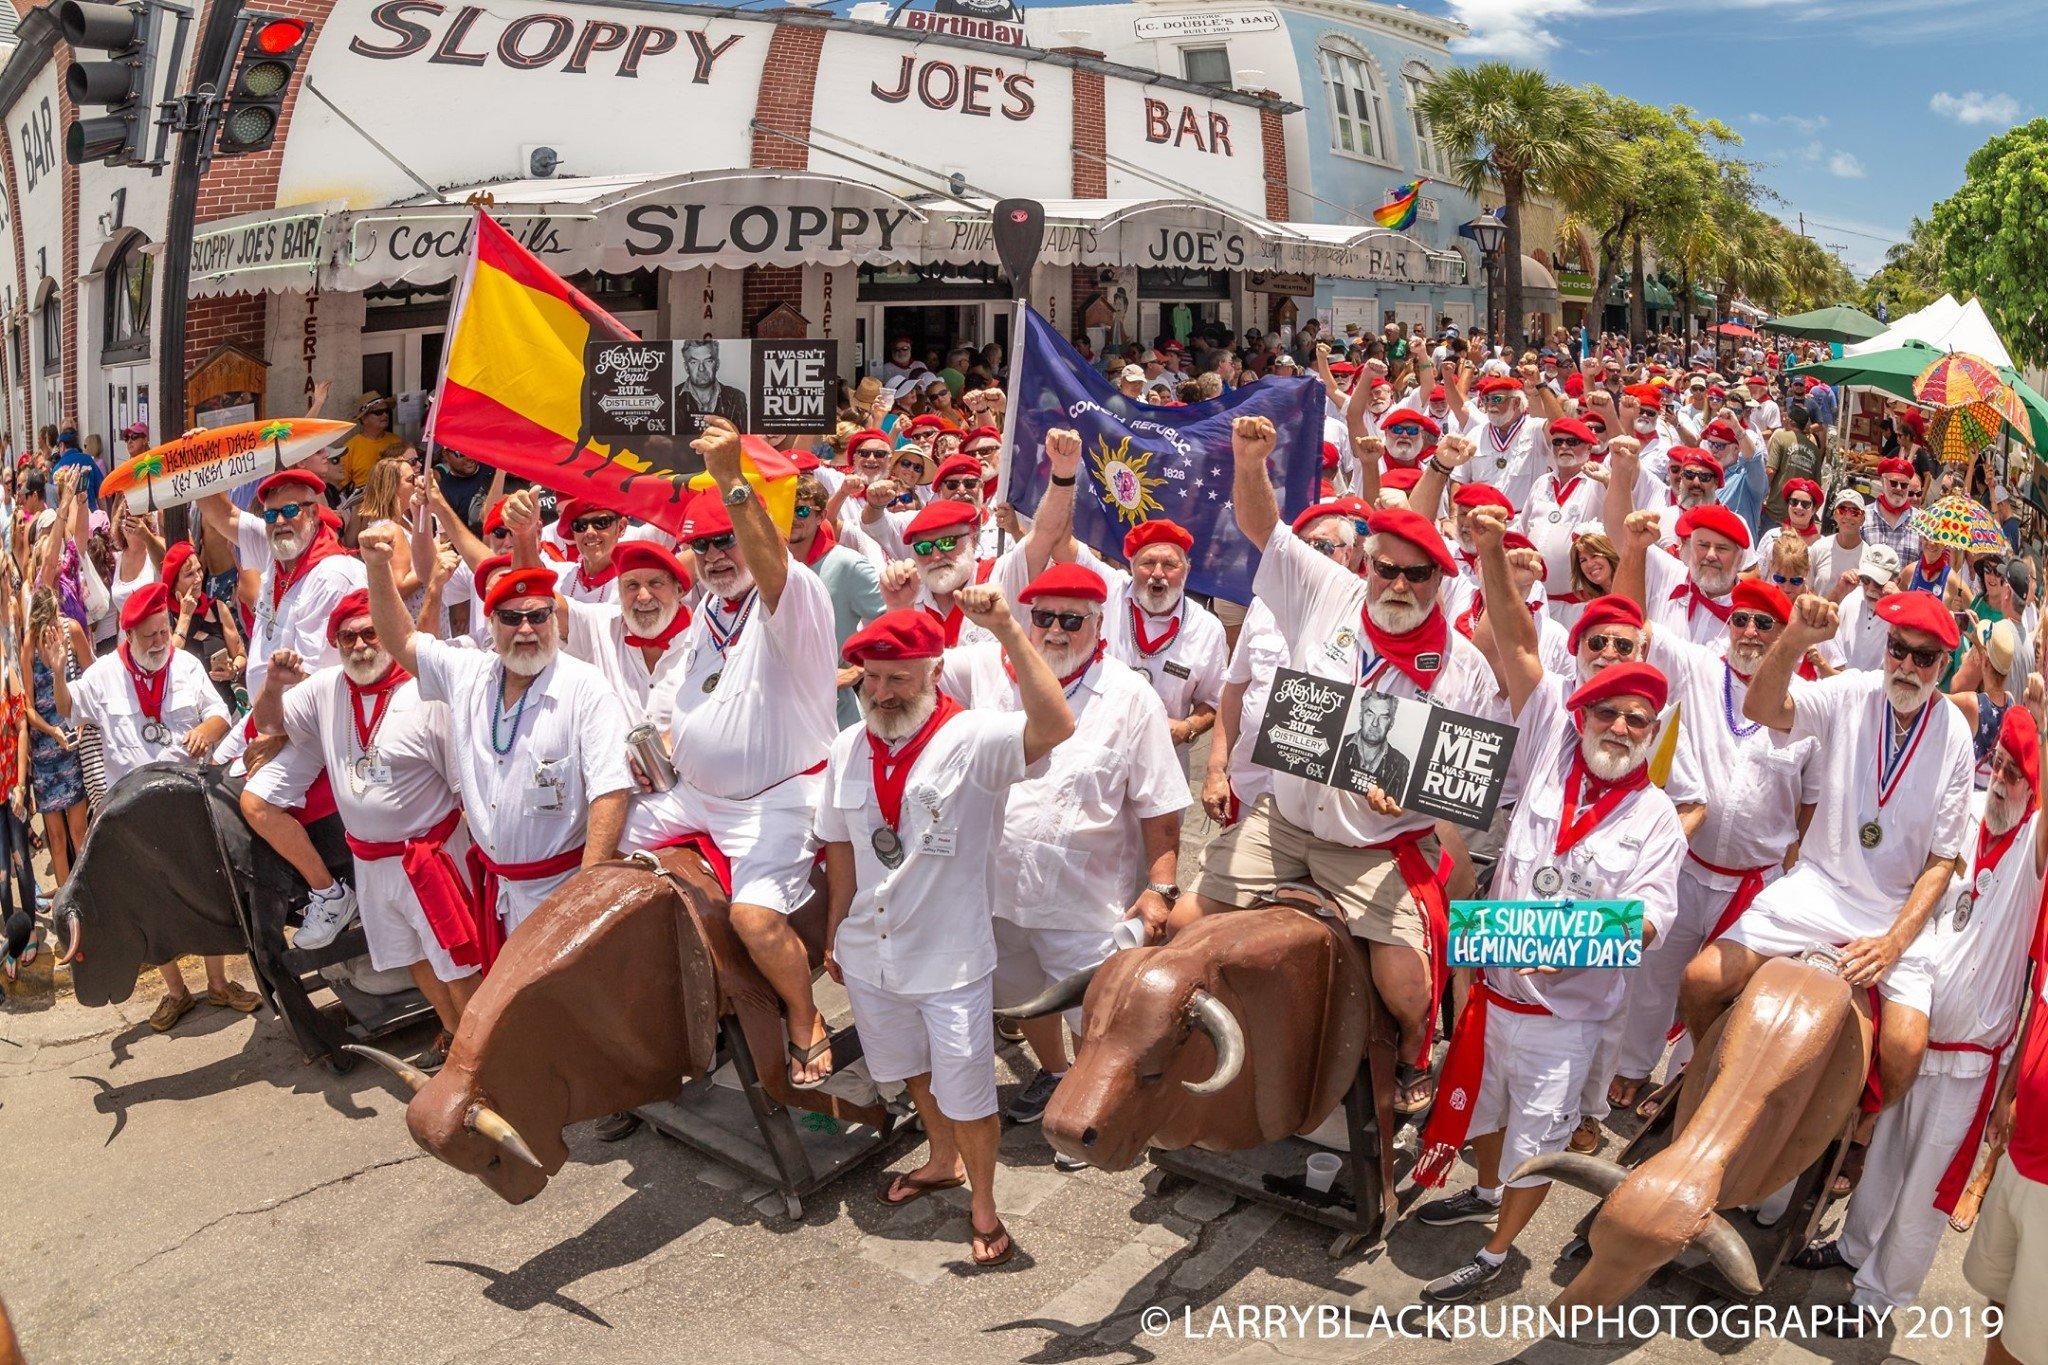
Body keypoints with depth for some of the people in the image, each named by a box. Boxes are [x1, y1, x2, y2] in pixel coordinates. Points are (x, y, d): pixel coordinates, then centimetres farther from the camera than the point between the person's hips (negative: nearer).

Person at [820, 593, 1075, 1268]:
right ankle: (943, 1161, 52)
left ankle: (983, 1204, 33)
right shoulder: (849, 748, -2)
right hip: (870, 953, 5)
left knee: (966, 1092, 8)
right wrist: (836, 932, 14)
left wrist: (1008, 630, -45)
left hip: (951, 959, -5)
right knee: (916, 1072, 26)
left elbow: (1055, 725, -39)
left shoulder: (974, 740, -19)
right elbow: (841, 846, 10)